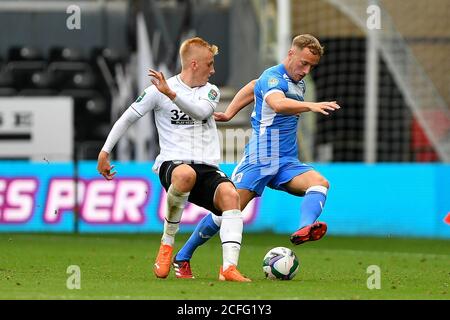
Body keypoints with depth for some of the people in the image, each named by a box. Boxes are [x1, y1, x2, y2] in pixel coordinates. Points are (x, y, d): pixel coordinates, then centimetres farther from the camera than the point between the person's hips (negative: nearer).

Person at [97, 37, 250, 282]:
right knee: (186, 174, -42)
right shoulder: (158, 90, 7)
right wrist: (105, 152, 11)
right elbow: (127, 118, 14)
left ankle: (229, 267, -40)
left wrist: (171, 93, -21)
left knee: (230, 194, -30)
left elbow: (201, 111, -8)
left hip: (207, 169, 3)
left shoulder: (211, 91, 15)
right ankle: (167, 242, -21)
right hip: (172, 164, -3)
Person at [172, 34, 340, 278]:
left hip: (287, 164, 7)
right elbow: (278, 103, -36)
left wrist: (229, 113, 27)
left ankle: (304, 230, -49)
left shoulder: (298, 83, 15)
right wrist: (311, 106, -49)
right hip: (260, 160, -7)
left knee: (320, 183, -22)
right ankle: (182, 258, 9)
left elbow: (252, 88, 30)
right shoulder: (273, 77, -11)